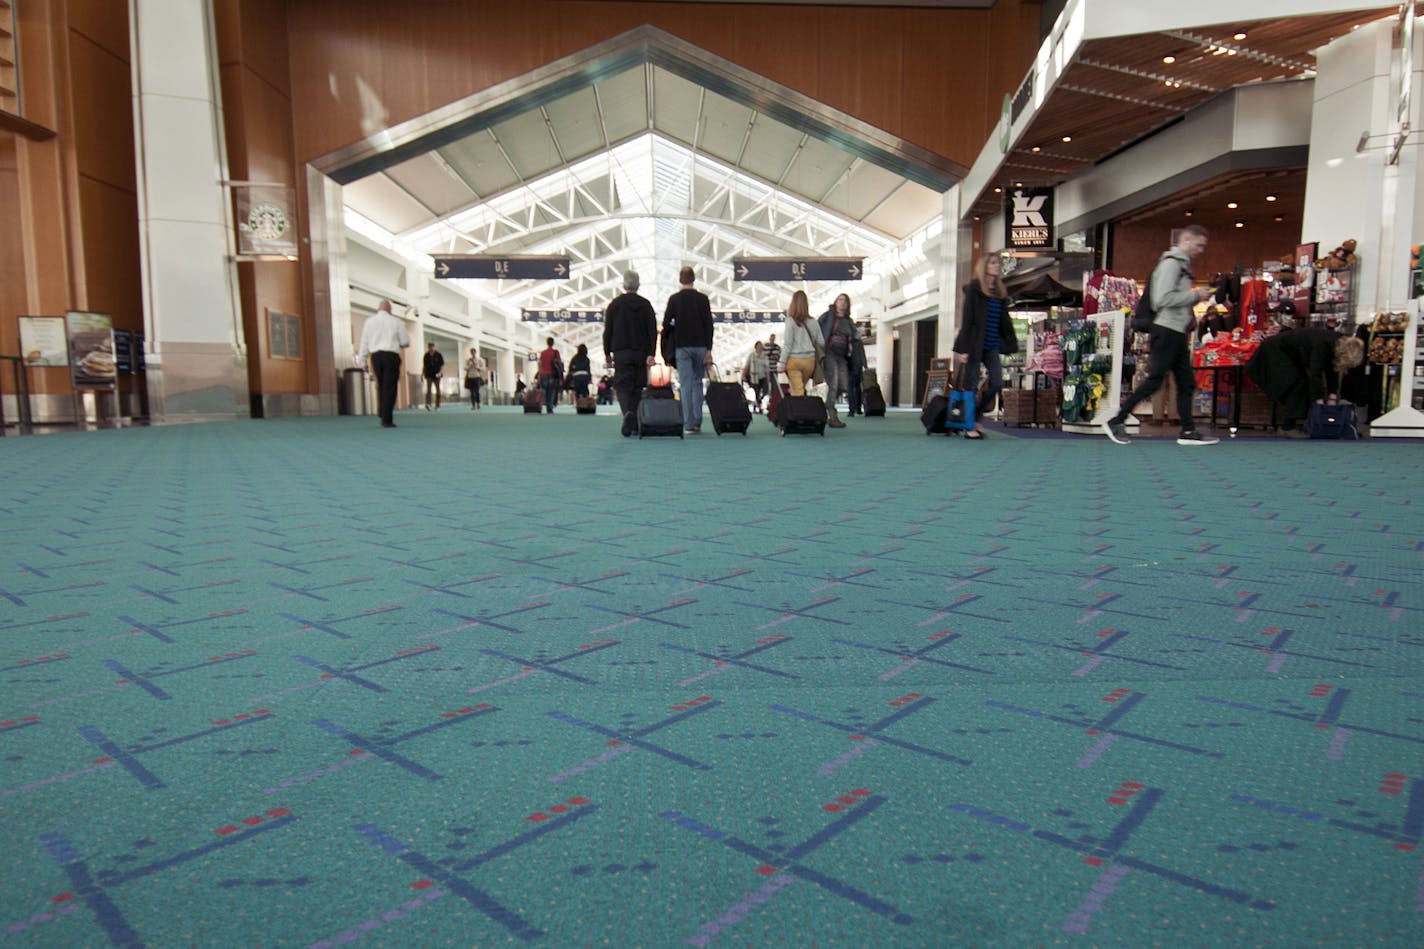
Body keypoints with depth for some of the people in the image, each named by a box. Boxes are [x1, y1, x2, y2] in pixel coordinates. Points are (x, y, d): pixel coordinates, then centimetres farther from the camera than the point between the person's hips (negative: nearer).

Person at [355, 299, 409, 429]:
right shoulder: (396, 322, 2)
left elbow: (364, 342, 7)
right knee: (390, 387, -3)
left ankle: (382, 413, 13)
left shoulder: (369, 321, 8)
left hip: (375, 356, 3)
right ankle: (386, 420, -6)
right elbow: (405, 342, 3)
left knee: (381, 385, 20)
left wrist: (361, 359, 13)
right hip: (391, 356, -3)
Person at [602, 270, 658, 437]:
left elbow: (607, 330, 2)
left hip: (621, 352, -2)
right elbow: (653, 331, 0)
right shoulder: (645, 305, 6)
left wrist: (607, 353, 10)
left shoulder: (615, 304, 2)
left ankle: (628, 413, -30)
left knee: (622, 386, -3)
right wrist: (651, 354, -2)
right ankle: (636, 423, 11)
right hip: (641, 353, 2)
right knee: (637, 387, 10)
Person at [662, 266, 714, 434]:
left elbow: (666, 324, 1)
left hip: (682, 346, -2)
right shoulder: (703, 298, 2)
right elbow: (709, 325, 0)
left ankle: (689, 424, -6)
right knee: (697, 382, 13)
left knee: (686, 385, -2)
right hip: (700, 346, 2)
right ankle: (697, 422, 10)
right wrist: (708, 350, 2)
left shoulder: (674, 299, -1)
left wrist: (666, 348, 13)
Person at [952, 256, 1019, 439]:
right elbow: (967, 319, -11)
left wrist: (1010, 343, 7)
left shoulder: (1000, 292, 13)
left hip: (992, 346, 6)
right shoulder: (973, 288, -5)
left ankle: (976, 417, 15)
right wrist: (962, 348, -15)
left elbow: (1004, 320, 16)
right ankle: (970, 426, 7)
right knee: (971, 386, 0)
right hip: (975, 345, -6)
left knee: (997, 383, -1)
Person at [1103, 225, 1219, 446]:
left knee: (1186, 382, 7)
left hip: (1178, 333, 10)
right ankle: (1116, 422, -3)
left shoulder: (1182, 264, 21)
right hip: (1166, 330, -10)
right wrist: (1195, 296, -14)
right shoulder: (1171, 262, -10)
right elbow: (1164, 298, -21)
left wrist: (1197, 298, 8)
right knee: (1154, 380, -9)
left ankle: (1188, 431, 9)